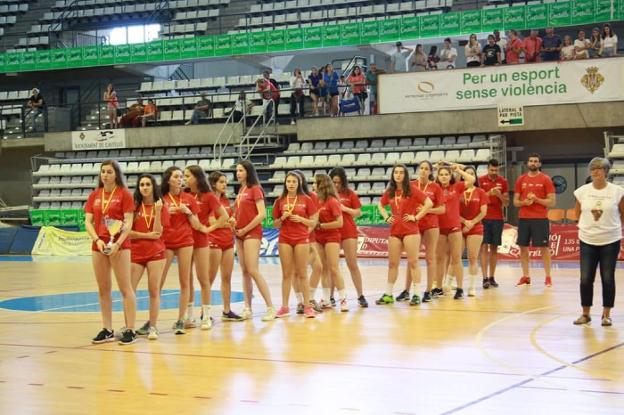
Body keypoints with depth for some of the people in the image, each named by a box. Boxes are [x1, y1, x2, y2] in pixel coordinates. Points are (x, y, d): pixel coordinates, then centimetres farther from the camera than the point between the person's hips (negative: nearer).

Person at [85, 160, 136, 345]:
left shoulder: (124, 194, -2)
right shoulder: (94, 195, 11)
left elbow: (128, 222, -8)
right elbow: (87, 221, 7)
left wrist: (117, 243, -19)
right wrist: (97, 240, -10)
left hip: (119, 245, -5)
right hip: (99, 245, 5)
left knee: (125, 288, -3)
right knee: (103, 289, 8)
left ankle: (130, 330, -2)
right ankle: (107, 330, 15)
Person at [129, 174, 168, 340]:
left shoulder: (161, 207, 4)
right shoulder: (134, 206, 4)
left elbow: (158, 233, -5)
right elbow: (128, 232, -3)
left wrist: (157, 211, -12)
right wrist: (147, 235, -11)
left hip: (156, 253, 0)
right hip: (135, 253, 0)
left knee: (154, 291, 0)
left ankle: (152, 327, 8)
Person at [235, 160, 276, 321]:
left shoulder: (255, 189, -7)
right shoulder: (241, 190, 15)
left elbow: (262, 214, -14)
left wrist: (245, 229, -11)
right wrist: (235, 226, 2)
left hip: (252, 233, -8)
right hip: (240, 234, 8)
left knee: (253, 270, -14)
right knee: (244, 272, 7)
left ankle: (271, 308, -10)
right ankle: (247, 309, 10)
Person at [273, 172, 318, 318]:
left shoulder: (306, 199, 2)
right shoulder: (280, 201, 7)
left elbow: (313, 223, 3)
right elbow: (275, 224, 11)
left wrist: (300, 219, -13)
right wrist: (282, 218, -8)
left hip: (302, 239, -2)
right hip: (284, 240, 2)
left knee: (302, 274, 0)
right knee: (286, 274, 4)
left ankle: (307, 306, 4)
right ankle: (284, 307, 6)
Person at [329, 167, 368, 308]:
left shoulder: (350, 194, 3)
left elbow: (358, 212, 3)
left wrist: (345, 208, -11)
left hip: (348, 232, -1)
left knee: (353, 265, 0)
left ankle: (361, 296, 4)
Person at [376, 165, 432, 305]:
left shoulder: (412, 190, -5)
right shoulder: (390, 192, 9)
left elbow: (429, 203, -11)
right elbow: (380, 205, 27)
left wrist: (416, 217, -11)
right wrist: (386, 217, 12)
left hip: (410, 231, -5)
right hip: (394, 231, 5)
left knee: (413, 262, -3)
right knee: (392, 263, 9)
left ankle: (416, 295, 0)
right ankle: (388, 295, 15)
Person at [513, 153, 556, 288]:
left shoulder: (546, 179, 0)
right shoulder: (521, 180, 9)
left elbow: (551, 202, -3)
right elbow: (515, 202, 11)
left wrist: (537, 200, -16)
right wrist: (524, 202, -10)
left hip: (540, 219, -4)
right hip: (523, 218, 4)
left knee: (544, 247, -2)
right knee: (523, 247, 5)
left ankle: (548, 277, 2)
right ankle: (525, 277, 13)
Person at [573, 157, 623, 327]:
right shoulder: (582, 191, 0)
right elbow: (577, 214, 12)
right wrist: (586, 226, 6)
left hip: (610, 241, -1)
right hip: (587, 241, 2)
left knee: (608, 279, 3)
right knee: (585, 279, 1)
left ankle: (606, 314, 14)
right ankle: (585, 314, 14)